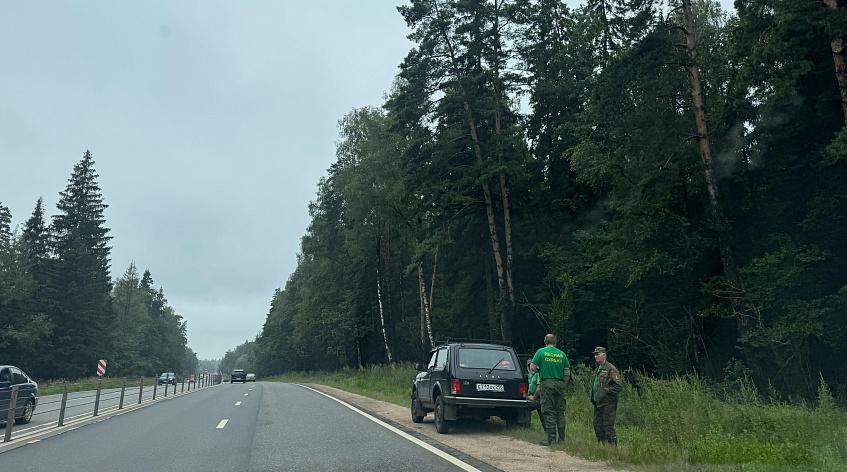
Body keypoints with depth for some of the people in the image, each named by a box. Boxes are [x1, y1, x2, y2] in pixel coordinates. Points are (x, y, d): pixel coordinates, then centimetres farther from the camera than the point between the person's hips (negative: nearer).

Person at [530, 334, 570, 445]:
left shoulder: (541, 352, -1)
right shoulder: (562, 354, 9)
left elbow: (532, 367, -4)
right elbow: (567, 373, 9)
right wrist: (563, 386, 17)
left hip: (547, 383, -3)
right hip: (559, 384, 3)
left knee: (548, 412, -2)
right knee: (560, 412, 10)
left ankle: (551, 439, -3)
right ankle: (561, 438, 13)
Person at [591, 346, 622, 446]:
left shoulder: (611, 369, -9)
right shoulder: (597, 369, 19)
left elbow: (618, 387, -14)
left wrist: (606, 391, -15)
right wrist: (593, 397, 16)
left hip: (607, 404, -9)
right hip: (597, 404, 9)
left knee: (608, 426, -8)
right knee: (597, 426, 11)